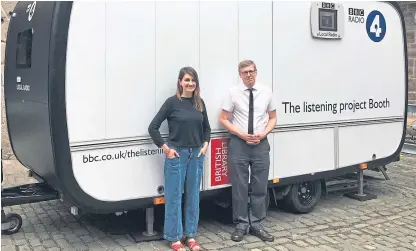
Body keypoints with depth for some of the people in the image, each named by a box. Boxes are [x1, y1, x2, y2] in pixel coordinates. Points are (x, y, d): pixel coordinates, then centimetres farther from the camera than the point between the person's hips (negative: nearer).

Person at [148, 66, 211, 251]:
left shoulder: (200, 103, 7)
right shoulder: (172, 102, -7)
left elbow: (206, 128, 19)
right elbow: (153, 127, -7)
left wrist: (205, 145, 5)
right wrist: (166, 148, -9)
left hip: (196, 154, 5)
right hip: (177, 154, -5)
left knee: (193, 195, 11)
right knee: (174, 196, 3)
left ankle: (190, 235, 24)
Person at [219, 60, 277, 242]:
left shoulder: (266, 92, 4)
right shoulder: (233, 92, -3)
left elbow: (272, 118, 12)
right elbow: (223, 119, 1)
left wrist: (263, 134, -6)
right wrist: (241, 134, -11)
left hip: (261, 144, 2)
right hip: (238, 143, -2)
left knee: (260, 187, 7)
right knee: (239, 187, 4)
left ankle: (256, 225, 20)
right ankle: (241, 225, 16)